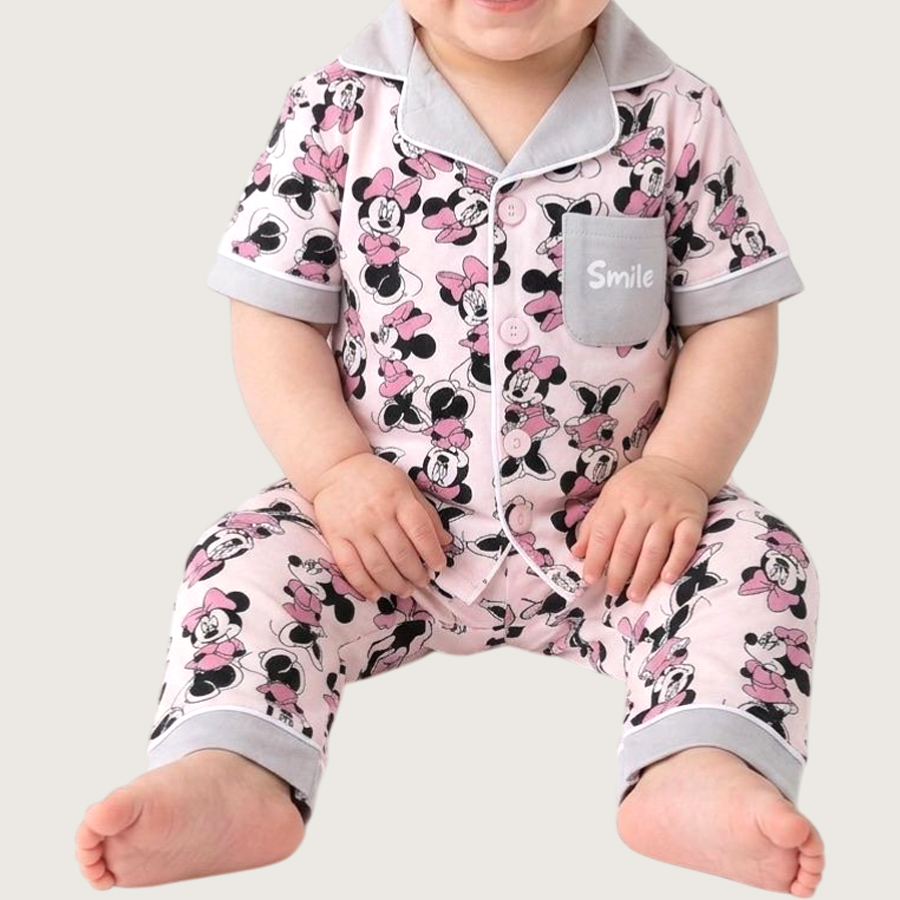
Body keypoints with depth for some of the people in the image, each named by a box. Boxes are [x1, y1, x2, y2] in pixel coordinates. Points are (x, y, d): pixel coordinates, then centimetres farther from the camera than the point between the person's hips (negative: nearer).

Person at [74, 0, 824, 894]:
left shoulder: (678, 117, -5)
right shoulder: (335, 114, -5)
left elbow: (735, 317, -1)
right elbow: (275, 318, -4)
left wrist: (677, 470, -15)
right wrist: (337, 469, -18)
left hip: (612, 529, 0)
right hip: (383, 522, 1)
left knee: (753, 554, -21)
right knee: (248, 561, -19)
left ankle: (699, 769, -38)